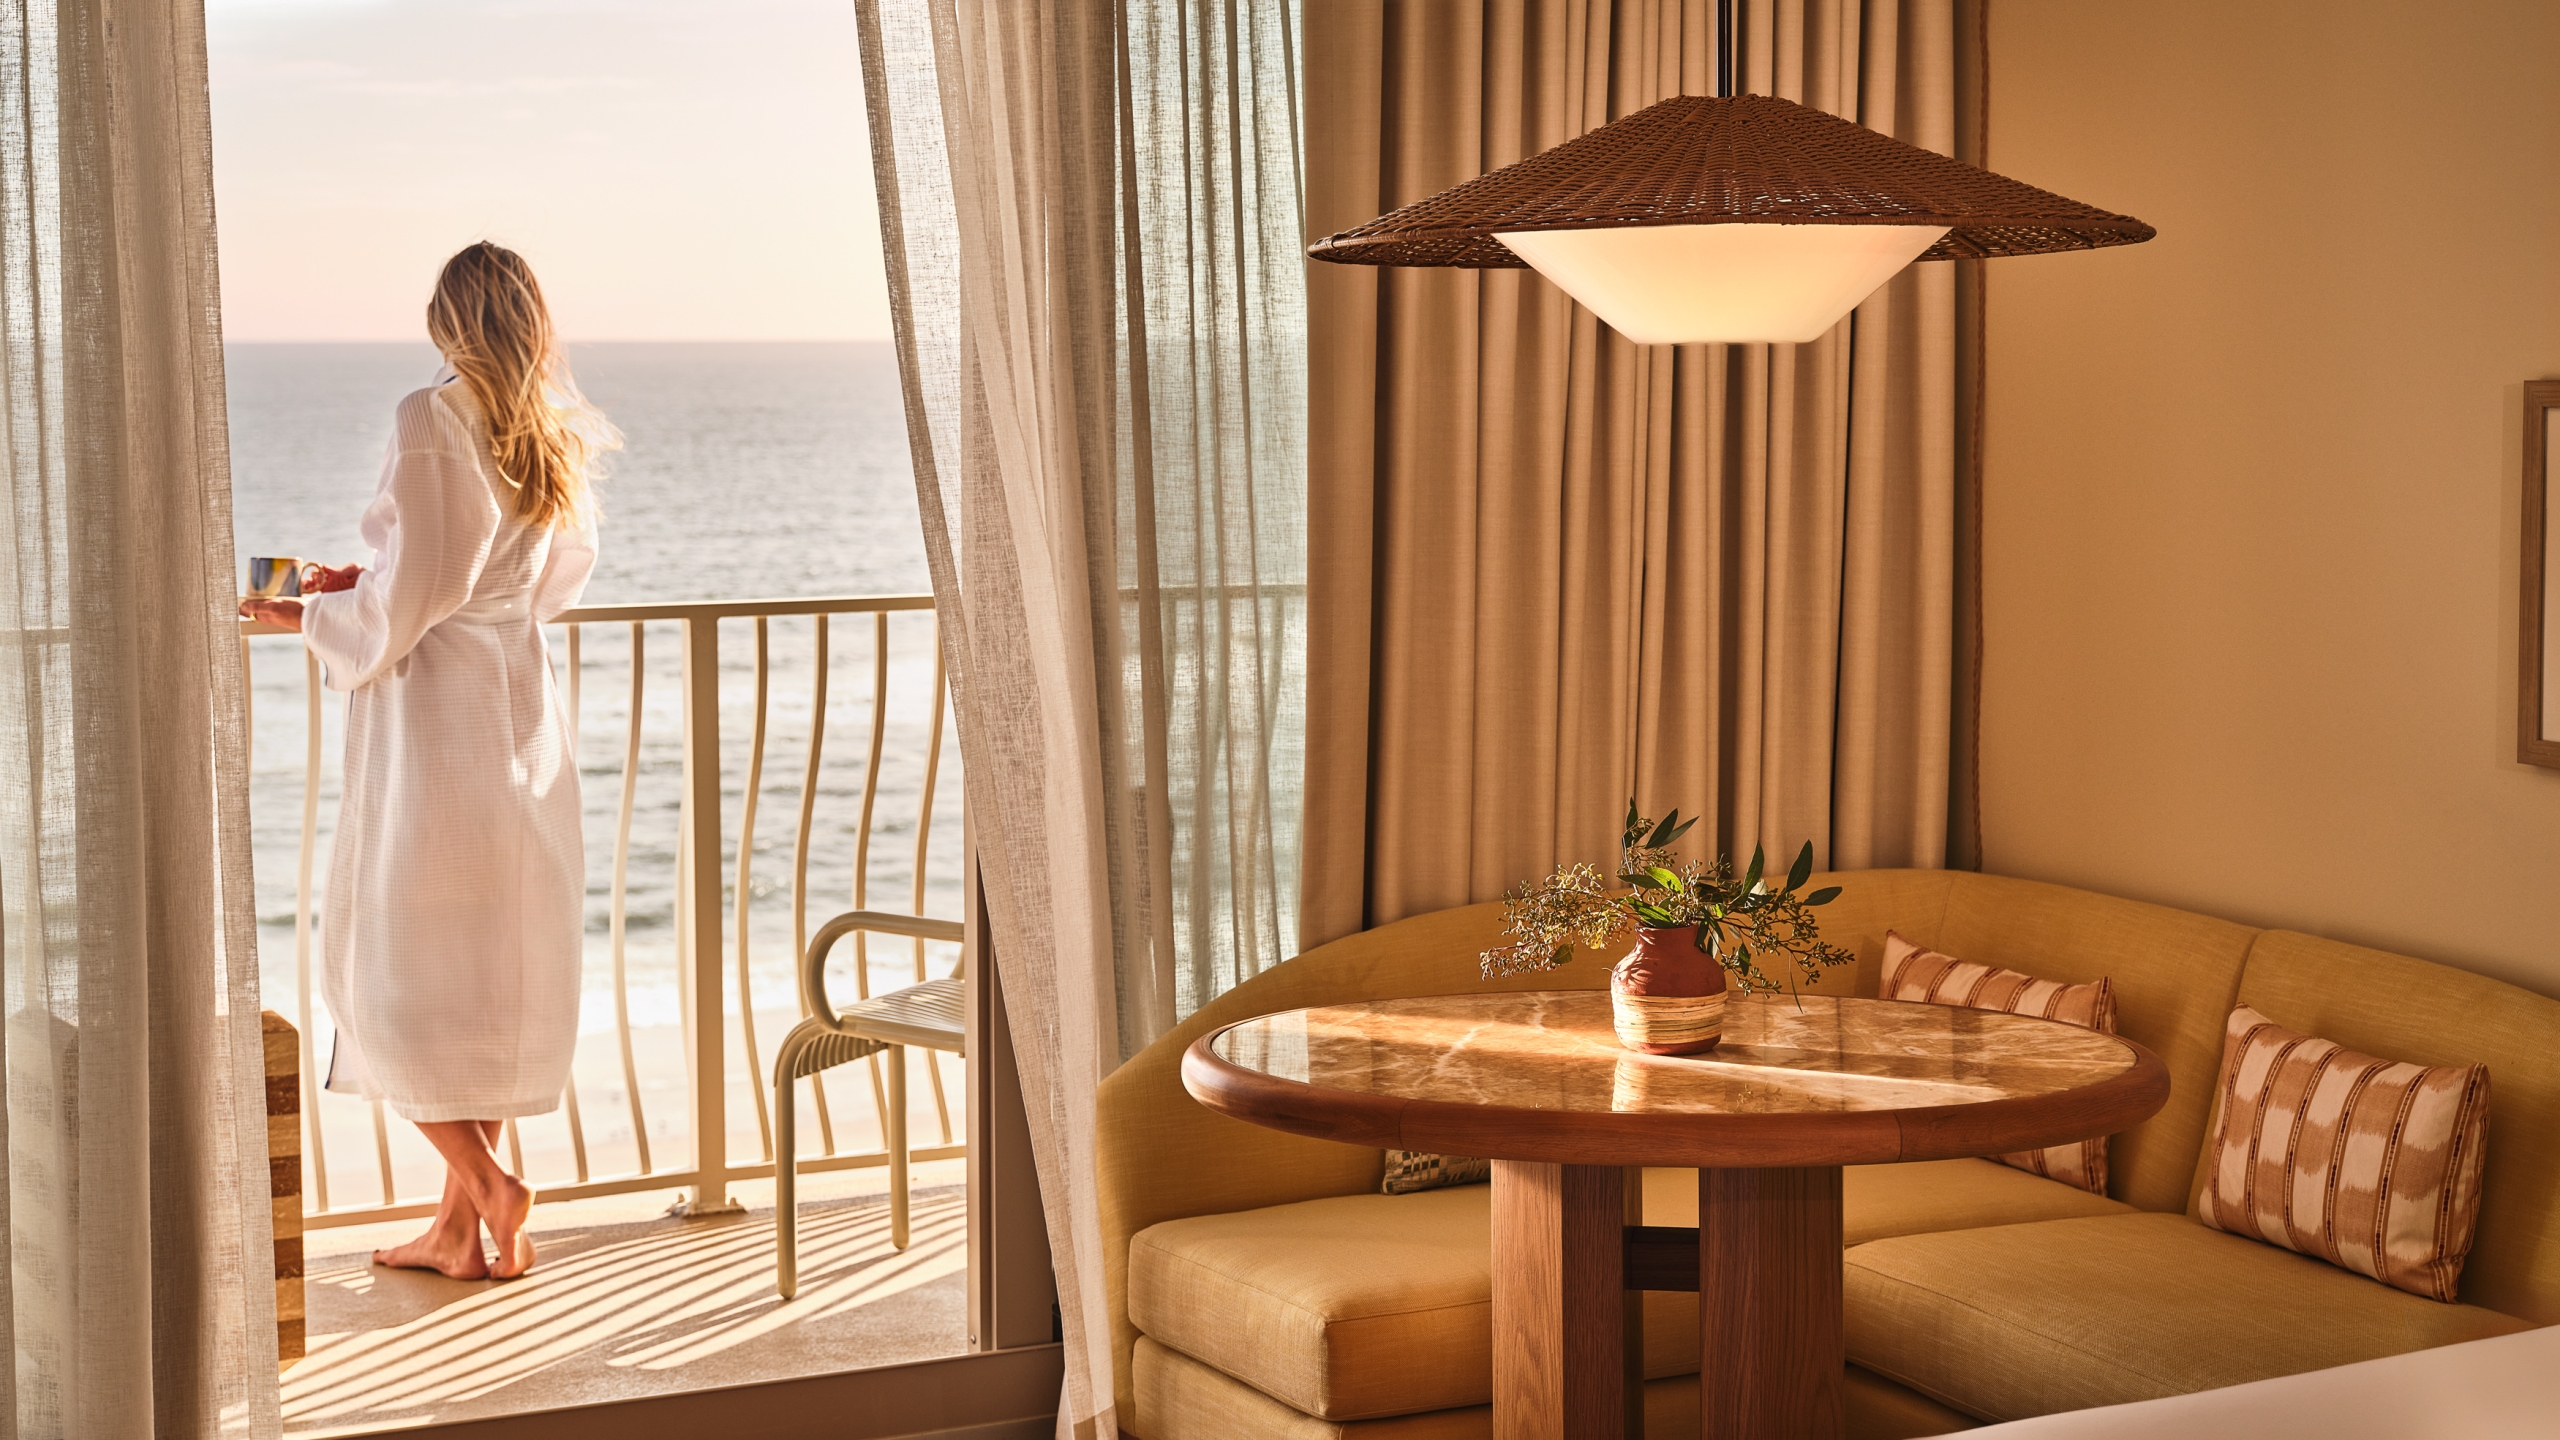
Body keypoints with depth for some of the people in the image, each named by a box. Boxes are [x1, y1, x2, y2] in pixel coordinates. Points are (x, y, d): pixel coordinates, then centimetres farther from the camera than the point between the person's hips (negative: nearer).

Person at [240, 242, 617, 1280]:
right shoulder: (557, 433, 6)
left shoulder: (431, 421, -14)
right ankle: (460, 1225, 15)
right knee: (494, 962, 10)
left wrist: (308, 618, 1)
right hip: (525, 702, 7)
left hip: (433, 710, -7)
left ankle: (486, 1186, -6)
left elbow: (405, 601, -18)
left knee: (395, 966, 3)